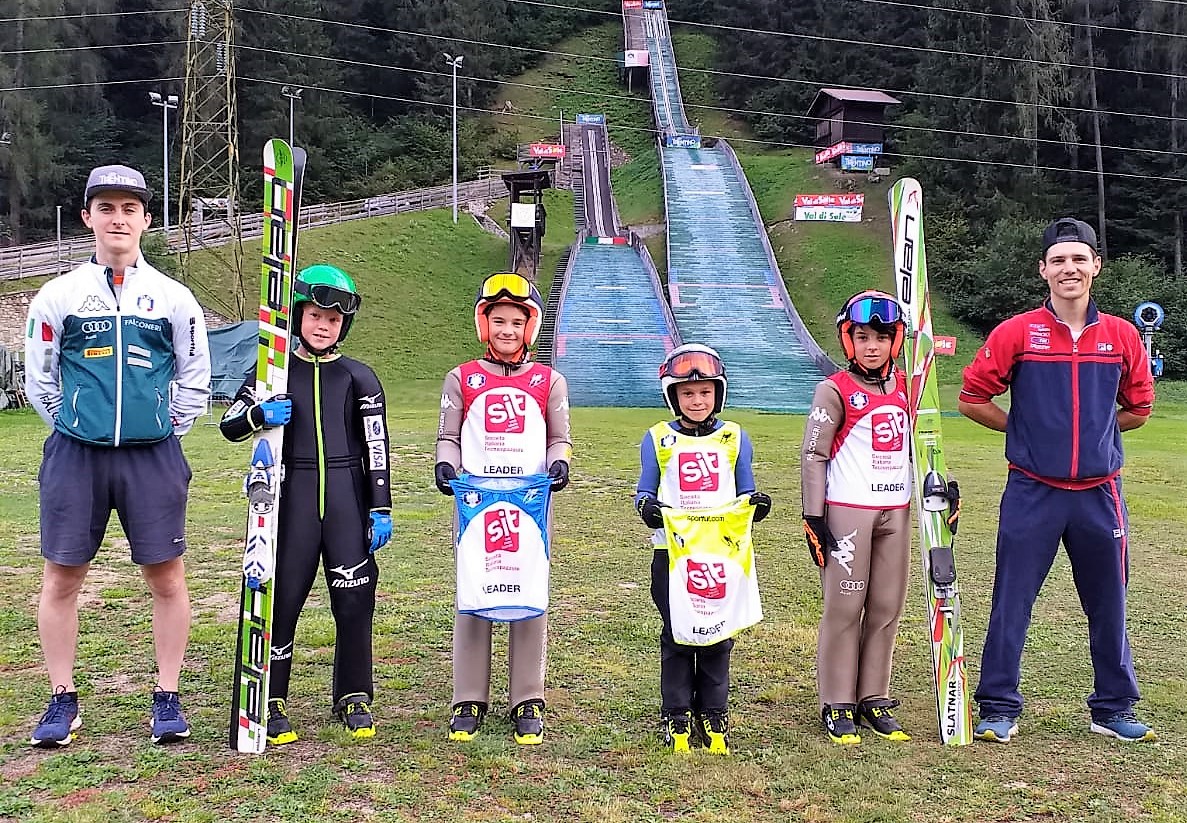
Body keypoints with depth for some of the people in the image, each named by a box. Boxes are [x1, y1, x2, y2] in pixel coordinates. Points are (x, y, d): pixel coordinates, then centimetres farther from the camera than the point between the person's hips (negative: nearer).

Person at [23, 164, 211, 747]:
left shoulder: (174, 298, 6)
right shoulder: (59, 295, 5)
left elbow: (194, 381, 12)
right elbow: (39, 380, 10)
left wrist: (162, 434, 10)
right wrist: (77, 433, 9)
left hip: (154, 458, 0)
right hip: (75, 457, 1)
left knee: (166, 577, 1)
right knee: (61, 578, 4)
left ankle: (167, 698, 14)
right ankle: (63, 702, 20)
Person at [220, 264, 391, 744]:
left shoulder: (358, 377, 7)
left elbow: (376, 448, 4)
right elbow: (230, 426, 8)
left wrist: (380, 509, -2)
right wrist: (260, 414, -14)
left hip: (348, 497, 0)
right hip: (293, 496, 0)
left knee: (355, 598, 0)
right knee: (282, 596, 0)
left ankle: (353, 698, 16)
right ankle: (270, 702, 13)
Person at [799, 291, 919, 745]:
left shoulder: (904, 387, 11)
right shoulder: (835, 391, -6)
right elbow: (813, 455, -7)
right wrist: (814, 517, -11)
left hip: (896, 511, 6)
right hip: (847, 511, -5)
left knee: (887, 606, 9)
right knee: (845, 606, 0)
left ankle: (874, 699, 21)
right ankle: (838, 704, 10)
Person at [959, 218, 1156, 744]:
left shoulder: (1122, 336, 5)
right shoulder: (1016, 332, -4)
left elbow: (1137, 408, 16)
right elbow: (972, 399, -1)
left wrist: (1091, 433, 9)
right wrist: (1027, 430, 2)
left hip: (1100, 494, 3)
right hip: (1032, 493, -3)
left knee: (1108, 605, 13)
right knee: (1012, 602, 2)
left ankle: (1113, 709, 29)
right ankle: (998, 708, 14)